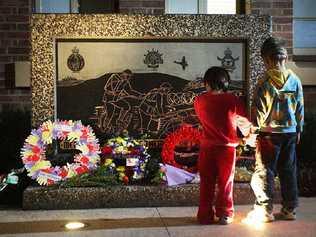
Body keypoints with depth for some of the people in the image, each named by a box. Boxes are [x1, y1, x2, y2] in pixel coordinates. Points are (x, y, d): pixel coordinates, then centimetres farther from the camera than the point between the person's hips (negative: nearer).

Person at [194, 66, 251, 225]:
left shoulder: (199, 101, -6)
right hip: (227, 147, -1)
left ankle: (205, 215, 17)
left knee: (206, 182, 11)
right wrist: (247, 133, 21)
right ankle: (225, 214, 17)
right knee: (225, 182, 11)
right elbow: (245, 119, 3)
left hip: (207, 147, 1)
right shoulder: (232, 100, -10)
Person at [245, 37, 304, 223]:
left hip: (269, 132, -4)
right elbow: (300, 108, 8)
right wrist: (299, 129, 18)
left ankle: (265, 210, 4)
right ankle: (289, 209, 17)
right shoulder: (295, 80, 2)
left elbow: (258, 110, -6)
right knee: (289, 171, 11)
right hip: (291, 131, 4)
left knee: (265, 171, 3)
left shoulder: (265, 82, -10)